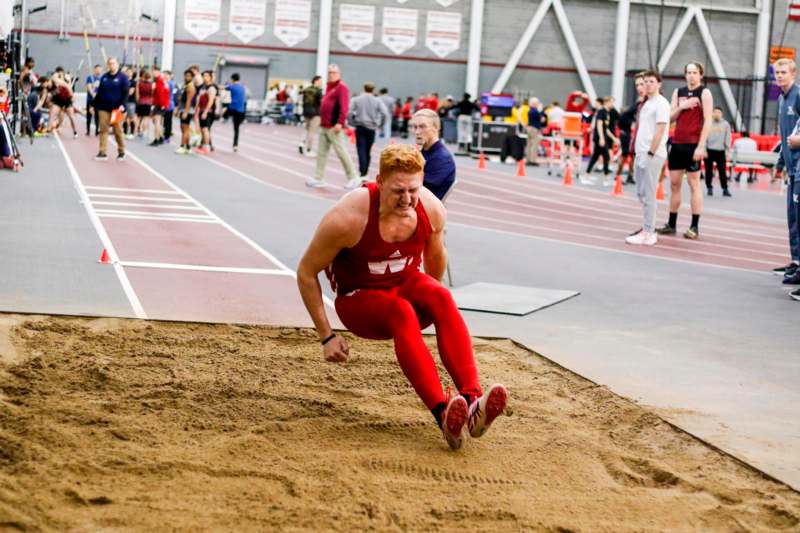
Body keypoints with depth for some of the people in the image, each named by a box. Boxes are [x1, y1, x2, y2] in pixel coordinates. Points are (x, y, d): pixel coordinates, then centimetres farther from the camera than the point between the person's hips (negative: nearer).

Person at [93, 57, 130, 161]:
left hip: (116, 108, -4)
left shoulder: (123, 77, -2)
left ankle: (121, 152, 16)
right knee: (103, 130, -2)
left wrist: (122, 104, -19)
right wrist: (94, 105, 13)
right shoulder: (104, 77, 11)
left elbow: (125, 92, -8)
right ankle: (103, 152, 0)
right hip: (103, 108, 4)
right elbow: (99, 92, 15)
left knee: (118, 130, 2)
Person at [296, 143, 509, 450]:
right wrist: (326, 337, -16)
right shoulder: (349, 217, -27)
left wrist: (428, 303, 23)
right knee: (401, 312, -37)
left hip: (406, 284, 4)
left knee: (441, 297, -31)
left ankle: (472, 402, -45)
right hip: (359, 299, -4)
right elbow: (306, 272, -16)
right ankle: (443, 414, -50)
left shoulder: (432, 209, -13)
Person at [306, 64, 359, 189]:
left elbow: (344, 107, -19)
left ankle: (353, 178, 3)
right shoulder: (329, 87, 18)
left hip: (334, 127, -9)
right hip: (324, 126, 9)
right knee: (322, 152, 7)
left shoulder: (342, 87, -10)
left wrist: (340, 123, -25)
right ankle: (318, 178, 9)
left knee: (341, 151, -5)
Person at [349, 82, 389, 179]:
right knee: (368, 150, 12)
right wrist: (380, 125, 4)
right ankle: (365, 171, 17)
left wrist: (352, 123, 4)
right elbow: (385, 114, -8)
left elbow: (349, 113, -8)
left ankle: (362, 171, -22)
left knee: (361, 150, -6)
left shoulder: (356, 100, 2)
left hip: (360, 127, -1)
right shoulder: (377, 101, 2)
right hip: (371, 128, 1)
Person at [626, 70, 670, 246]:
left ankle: (648, 234, -5)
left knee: (648, 195, -8)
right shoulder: (646, 104, 18)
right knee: (641, 194, 12)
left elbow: (660, 131, -15)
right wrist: (639, 154, 16)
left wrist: (650, 153, -20)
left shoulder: (661, 103, -8)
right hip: (641, 153, 9)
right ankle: (648, 228, 20)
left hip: (652, 155, -9)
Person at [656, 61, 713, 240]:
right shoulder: (678, 92, 13)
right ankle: (671, 224, 14)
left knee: (694, 184, -5)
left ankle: (695, 227, -4)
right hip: (677, 143, 6)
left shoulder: (704, 93, -3)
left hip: (693, 144, -6)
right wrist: (681, 107, -9)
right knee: (674, 183, 8)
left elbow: (707, 121, -10)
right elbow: (671, 117, 11)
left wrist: (701, 146, -17)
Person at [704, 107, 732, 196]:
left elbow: (727, 138, 8)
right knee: (709, 171, 4)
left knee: (723, 171, -3)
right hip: (709, 150, 0)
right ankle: (709, 188, 12)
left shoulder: (725, 124, 7)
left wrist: (727, 150, 2)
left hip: (721, 151, 0)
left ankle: (725, 189, 1)